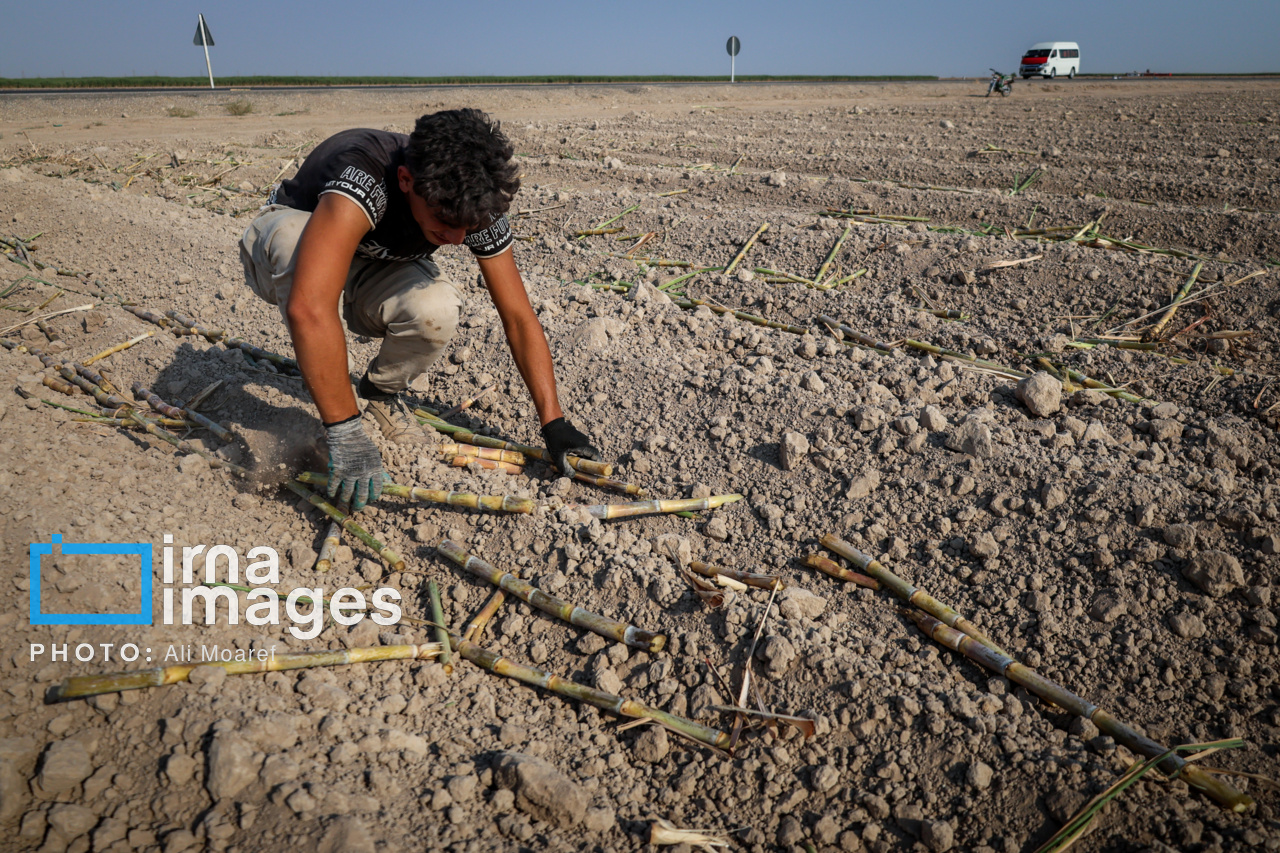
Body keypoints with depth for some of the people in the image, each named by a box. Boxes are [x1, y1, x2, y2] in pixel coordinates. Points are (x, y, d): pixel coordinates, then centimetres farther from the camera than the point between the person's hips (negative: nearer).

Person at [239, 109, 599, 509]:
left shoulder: (475, 207, -24)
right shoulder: (363, 178, -41)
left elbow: (519, 317, -17)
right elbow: (309, 307, -52)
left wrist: (553, 422, -21)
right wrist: (346, 433, -51)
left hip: (371, 272, 3)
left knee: (435, 312, -32)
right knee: (294, 238, -40)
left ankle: (381, 391, 1)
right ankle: (329, 405, -18)